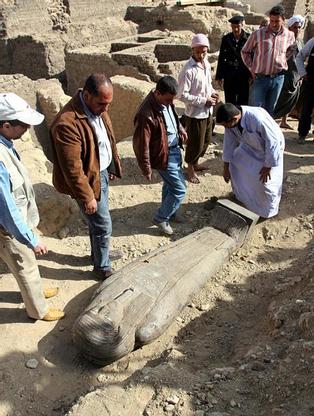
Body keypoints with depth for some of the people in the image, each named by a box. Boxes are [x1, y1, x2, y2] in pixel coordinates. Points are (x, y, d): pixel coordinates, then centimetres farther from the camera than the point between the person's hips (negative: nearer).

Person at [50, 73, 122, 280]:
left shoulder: (98, 108, -3)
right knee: (103, 226, 5)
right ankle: (103, 268, 27)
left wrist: (112, 166, 18)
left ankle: (98, 253, 47)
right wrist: (87, 196, -21)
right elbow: (73, 168, -27)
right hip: (88, 179, -8)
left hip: (102, 172, 8)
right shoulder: (67, 123, -31)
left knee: (98, 221, 25)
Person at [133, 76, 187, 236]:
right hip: (164, 155, -8)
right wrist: (146, 169, -19)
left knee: (170, 184, 24)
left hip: (174, 148, 9)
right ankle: (161, 218, 18)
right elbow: (141, 144, -26)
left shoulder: (165, 101, -5)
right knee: (179, 190, -1)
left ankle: (169, 212, 46)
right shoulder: (146, 114, -32)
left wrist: (180, 129, 11)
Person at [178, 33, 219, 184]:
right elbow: (182, 95, -23)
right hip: (195, 114, -8)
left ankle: (195, 163, 40)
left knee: (206, 141, 19)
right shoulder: (188, 70, -21)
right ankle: (190, 168, 26)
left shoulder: (206, 64, 4)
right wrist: (203, 101, -21)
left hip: (208, 111, 8)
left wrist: (212, 92, -2)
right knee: (195, 143, 4)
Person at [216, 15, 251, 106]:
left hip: (244, 75, -1)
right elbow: (221, 58, 7)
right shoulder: (226, 39, 4)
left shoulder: (248, 38, -1)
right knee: (230, 102, 5)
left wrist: (251, 75, -3)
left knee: (243, 101, 4)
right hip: (229, 75, 1)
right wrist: (219, 76, 4)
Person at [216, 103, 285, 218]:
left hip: (271, 148, -6)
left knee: (265, 181, -12)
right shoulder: (230, 121, -20)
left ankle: (268, 211, 14)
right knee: (234, 163, 1)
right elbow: (229, 143, -7)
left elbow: (273, 142, -32)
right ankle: (241, 197, 24)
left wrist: (267, 166, -25)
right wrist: (226, 168, -3)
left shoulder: (258, 118, -41)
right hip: (250, 147, 6)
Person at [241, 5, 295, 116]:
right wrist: (252, 68, 2)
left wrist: (281, 65, 9)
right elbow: (245, 51, 6)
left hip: (278, 78, 3)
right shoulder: (258, 34, -6)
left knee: (270, 110, 12)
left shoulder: (290, 35, 2)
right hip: (260, 78, -2)